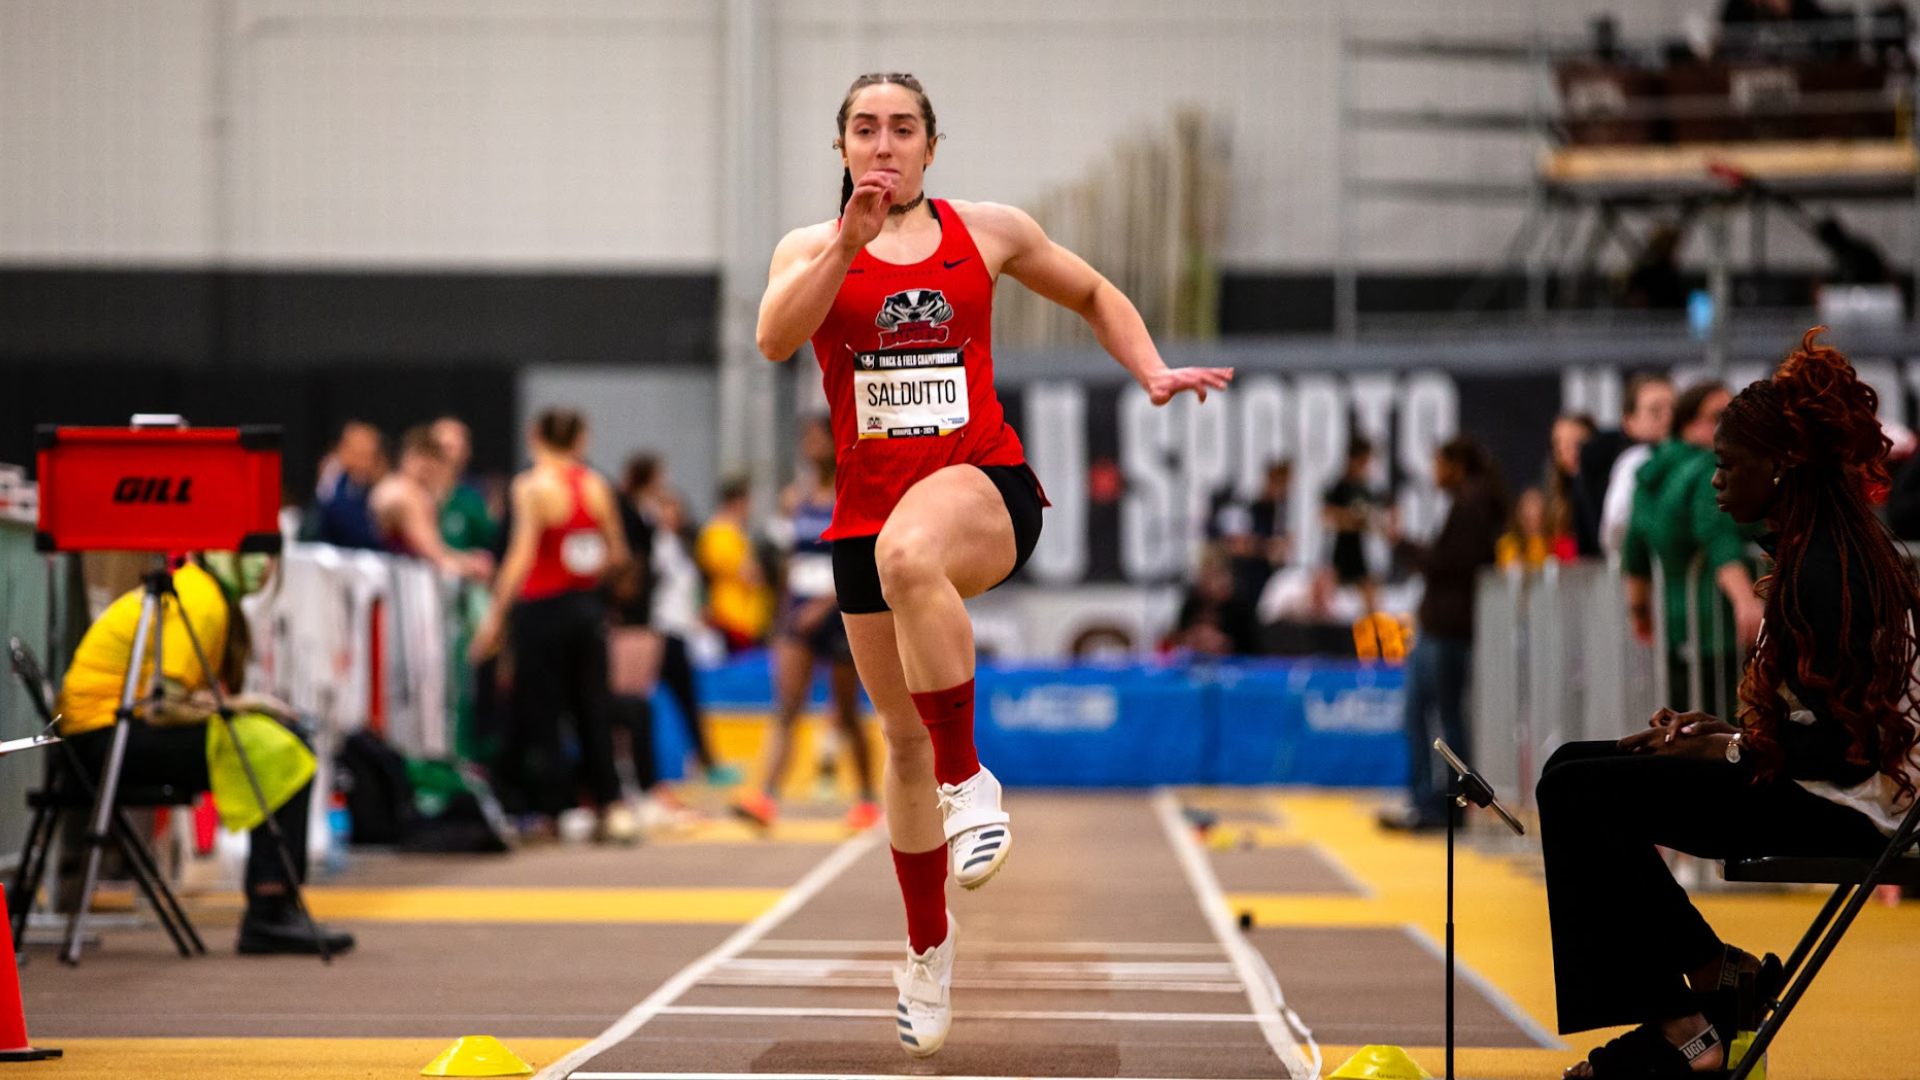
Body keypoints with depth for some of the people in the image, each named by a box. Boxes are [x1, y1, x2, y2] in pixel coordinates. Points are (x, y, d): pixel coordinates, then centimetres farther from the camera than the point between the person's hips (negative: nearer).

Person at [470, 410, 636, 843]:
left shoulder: (532, 487, -10)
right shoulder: (597, 486, 4)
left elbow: (522, 555, -17)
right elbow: (617, 553, 10)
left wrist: (495, 616, -15)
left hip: (543, 608, -5)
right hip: (588, 608, 5)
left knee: (539, 713, 3)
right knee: (592, 709, 11)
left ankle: (557, 809, 0)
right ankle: (612, 805, 8)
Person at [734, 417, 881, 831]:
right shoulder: (796, 497, 9)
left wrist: (826, 604, -21)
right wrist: (784, 614, 15)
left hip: (841, 613, -4)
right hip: (798, 611, 4)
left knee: (846, 715, 6)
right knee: (785, 709, -10)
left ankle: (868, 799, 22)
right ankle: (767, 796, -21)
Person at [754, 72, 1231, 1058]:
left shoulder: (988, 232, 8)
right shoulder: (813, 247, 7)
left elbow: (1093, 294, 23)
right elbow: (775, 338, -14)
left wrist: (1152, 373, 7)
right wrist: (851, 238, -23)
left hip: (984, 485, -3)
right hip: (870, 506, 3)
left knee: (909, 554, -40)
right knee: (903, 738, 9)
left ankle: (970, 780, -26)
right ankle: (927, 950, 28)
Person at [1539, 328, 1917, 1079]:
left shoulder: (1823, 570, -21)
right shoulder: (1826, 547, 10)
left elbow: (1843, 747, -23)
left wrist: (1730, 748, -12)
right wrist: (1729, 728, 5)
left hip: (1836, 810, -11)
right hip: (1830, 796, 11)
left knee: (1577, 793, -13)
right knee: (1575, 768, 11)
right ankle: (1717, 973, 8)